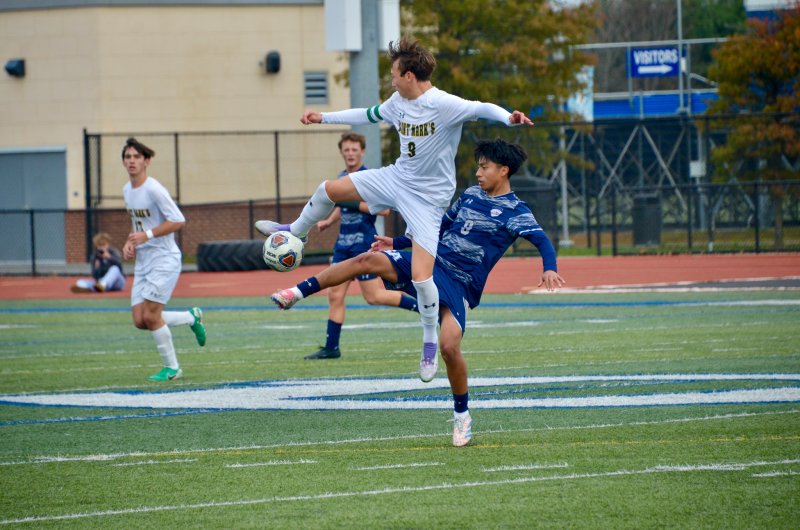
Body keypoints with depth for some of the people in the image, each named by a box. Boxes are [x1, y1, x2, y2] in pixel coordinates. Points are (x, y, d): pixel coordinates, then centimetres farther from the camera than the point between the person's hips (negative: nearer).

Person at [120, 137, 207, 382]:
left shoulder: (154, 189, -16)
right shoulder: (127, 190, 10)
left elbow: (178, 221, -20)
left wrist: (146, 235, -23)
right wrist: (130, 243, 5)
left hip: (164, 260, -8)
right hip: (143, 262, 8)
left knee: (150, 316, -11)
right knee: (140, 320, 2)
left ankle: (171, 367, 6)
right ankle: (192, 317, 25)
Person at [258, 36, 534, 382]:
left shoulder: (443, 105, -25)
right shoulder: (399, 102, 0)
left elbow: (481, 108, -35)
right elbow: (369, 115, 18)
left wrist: (508, 118, -58)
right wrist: (324, 118, 25)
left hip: (427, 198, -7)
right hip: (396, 178, 7)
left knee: (420, 276, -14)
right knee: (329, 190, 13)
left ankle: (430, 342, 8)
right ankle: (295, 232, 43)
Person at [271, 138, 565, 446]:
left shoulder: (515, 211, -6)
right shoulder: (470, 195, 14)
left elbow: (542, 241, -20)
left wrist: (549, 269, -41)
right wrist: (397, 243, 26)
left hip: (459, 286, -5)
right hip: (430, 262, 5)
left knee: (449, 345, -24)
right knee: (368, 260, -16)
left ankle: (462, 415, -1)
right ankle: (296, 294, -13)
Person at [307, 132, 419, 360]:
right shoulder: (342, 177, 12)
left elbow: (384, 208, -21)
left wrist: (354, 204, -21)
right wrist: (329, 221, 13)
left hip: (363, 242, -8)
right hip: (343, 243, 8)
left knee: (373, 297, -6)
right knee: (335, 295, 4)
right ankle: (331, 348, 7)